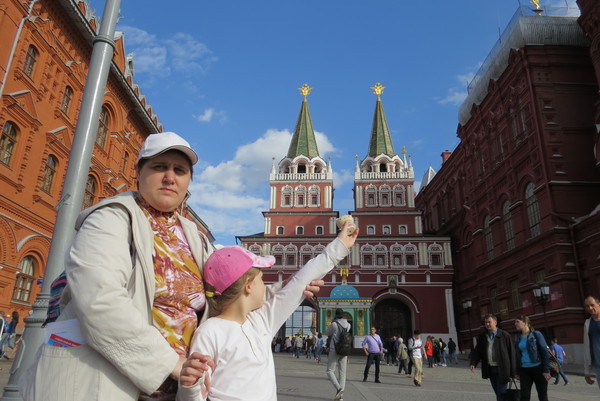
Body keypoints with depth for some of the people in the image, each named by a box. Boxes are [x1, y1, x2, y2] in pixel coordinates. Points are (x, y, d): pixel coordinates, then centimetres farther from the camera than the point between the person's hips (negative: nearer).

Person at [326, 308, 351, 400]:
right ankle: (341, 394, 4)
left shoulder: (334, 324, -12)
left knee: (330, 372, 3)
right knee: (342, 373, 9)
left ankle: (339, 388, -18)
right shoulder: (348, 325, 3)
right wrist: (340, 320, 18)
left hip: (334, 351, -5)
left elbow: (327, 333, 5)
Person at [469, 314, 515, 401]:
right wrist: (473, 363, -13)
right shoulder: (482, 337, 6)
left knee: (501, 393, -3)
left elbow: (511, 353, -7)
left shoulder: (505, 335, -7)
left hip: (501, 369, -5)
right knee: (498, 393, 16)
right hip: (490, 369, 5)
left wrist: (513, 371, -8)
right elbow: (477, 351, 4)